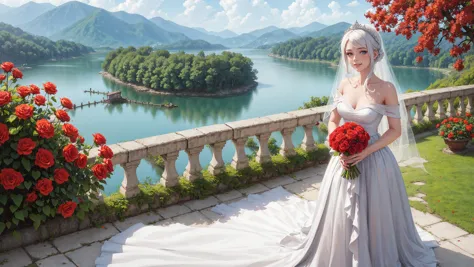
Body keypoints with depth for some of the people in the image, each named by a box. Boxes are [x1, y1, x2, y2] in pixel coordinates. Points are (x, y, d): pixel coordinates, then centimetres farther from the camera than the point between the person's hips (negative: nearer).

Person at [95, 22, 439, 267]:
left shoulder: (386, 88, -10)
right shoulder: (343, 84, 1)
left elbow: (395, 131, -6)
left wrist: (365, 152, -17)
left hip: (374, 163, -3)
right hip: (343, 161, 3)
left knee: (371, 219, 12)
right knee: (338, 216, 15)